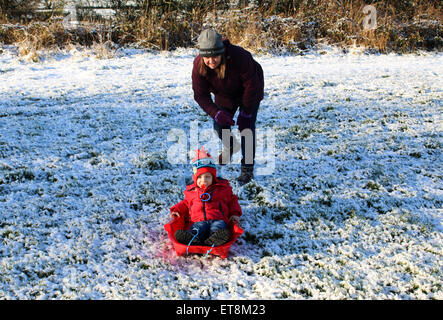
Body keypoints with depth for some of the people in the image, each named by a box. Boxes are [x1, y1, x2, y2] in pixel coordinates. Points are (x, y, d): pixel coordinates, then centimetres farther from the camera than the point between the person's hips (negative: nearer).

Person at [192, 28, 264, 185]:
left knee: (246, 127, -14)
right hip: (225, 94, 4)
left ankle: (247, 169, -3)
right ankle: (230, 148, 41)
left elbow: (251, 86, -29)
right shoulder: (198, 65, -27)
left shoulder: (240, 57, -40)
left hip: (248, 92, -4)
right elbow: (200, 95, -20)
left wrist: (245, 113, -25)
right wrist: (216, 112, -37)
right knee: (220, 125, 5)